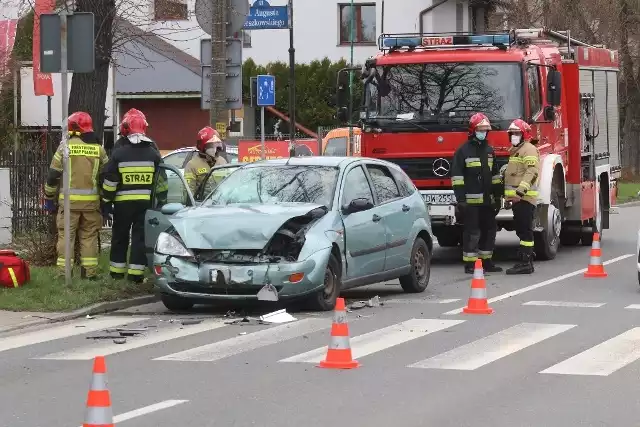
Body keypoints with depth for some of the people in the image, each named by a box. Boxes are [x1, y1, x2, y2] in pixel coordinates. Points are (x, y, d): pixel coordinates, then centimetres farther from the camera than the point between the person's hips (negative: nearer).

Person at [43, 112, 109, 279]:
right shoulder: (99, 149, 6)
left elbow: (53, 175, -3)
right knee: (89, 236, 8)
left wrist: (49, 198, 8)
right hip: (91, 201, 3)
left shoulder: (65, 147, -3)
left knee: (66, 235, 2)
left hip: (69, 200, -2)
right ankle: (90, 272, 8)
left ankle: (64, 272, 0)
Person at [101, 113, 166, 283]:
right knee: (141, 237, 4)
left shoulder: (119, 153, -5)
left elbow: (110, 181, -5)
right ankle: (135, 274, 0)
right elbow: (161, 181, 4)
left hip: (123, 203, -1)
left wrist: (106, 202, 3)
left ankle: (117, 273, 16)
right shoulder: (153, 154, 1)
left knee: (120, 237, 11)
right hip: (146, 202, 1)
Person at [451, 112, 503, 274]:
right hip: (471, 200, -7)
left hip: (487, 200, 7)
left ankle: (486, 261, 19)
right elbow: (457, 175, -10)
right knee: (472, 233, -6)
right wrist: (460, 198, -17)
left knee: (489, 230, 10)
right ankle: (470, 264, -2)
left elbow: (495, 174, 21)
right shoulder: (463, 151, -5)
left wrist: (497, 195, 17)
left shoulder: (489, 150, 16)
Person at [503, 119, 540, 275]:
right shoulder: (515, 151, 24)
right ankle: (527, 262, 15)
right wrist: (509, 195, 27)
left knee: (525, 231, -12)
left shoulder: (529, 149, -8)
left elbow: (531, 172, -22)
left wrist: (520, 192, -30)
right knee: (522, 231, 11)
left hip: (525, 198, -10)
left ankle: (524, 263, -15)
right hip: (517, 199, 10)